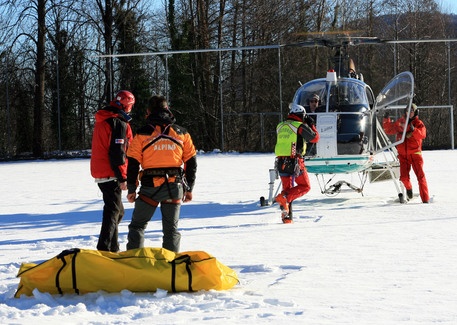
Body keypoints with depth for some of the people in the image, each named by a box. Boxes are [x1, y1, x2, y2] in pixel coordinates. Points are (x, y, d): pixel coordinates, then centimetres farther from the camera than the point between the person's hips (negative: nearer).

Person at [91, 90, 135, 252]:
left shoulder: (101, 120, 15)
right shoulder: (119, 123, -15)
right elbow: (117, 152, -20)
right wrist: (123, 177, -16)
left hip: (100, 174, 9)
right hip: (111, 175, -9)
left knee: (117, 211, 18)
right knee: (113, 211, -6)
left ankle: (113, 248, 23)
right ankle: (104, 249, -11)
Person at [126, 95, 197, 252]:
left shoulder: (142, 134, -1)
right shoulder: (182, 133, 7)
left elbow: (133, 164, -1)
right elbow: (191, 162, 9)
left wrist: (131, 189, 6)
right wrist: (189, 188, 16)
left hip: (150, 187, -2)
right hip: (175, 188, 2)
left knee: (137, 226, 11)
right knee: (171, 229, 10)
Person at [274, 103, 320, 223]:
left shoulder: (280, 126, 13)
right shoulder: (300, 126, -6)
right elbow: (315, 138, 2)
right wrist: (312, 125, 18)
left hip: (281, 162, 6)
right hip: (295, 162, -6)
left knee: (287, 188, 15)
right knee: (305, 186, 8)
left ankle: (286, 217, 7)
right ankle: (284, 197, -15)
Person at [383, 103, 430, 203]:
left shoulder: (419, 124, -1)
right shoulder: (400, 122, 9)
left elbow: (422, 135, -20)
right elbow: (389, 130, 18)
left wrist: (414, 130, -37)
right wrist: (386, 120, 4)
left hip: (415, 154, -3)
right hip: (403, 155, 3)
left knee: (420, 176, -11)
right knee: (404, 177, -7)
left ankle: (425, 199, -8)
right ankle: (408, 187, 28)